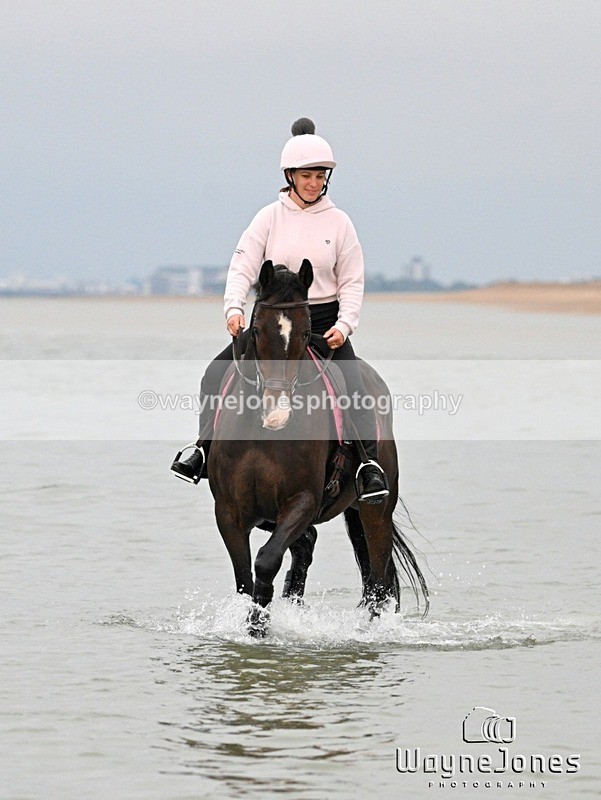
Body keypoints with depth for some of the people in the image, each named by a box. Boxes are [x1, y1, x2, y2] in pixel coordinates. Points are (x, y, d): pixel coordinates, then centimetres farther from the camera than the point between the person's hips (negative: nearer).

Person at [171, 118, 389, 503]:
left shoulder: (338, 222, 2)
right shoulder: (270, 217, 1)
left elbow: (352, 282, 3)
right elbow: (243, 266, -5)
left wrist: (344, 325, -14)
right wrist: (234, 307, -23)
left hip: (324, 323, -1)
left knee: (353, 388, -22)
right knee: (217, 374, -14)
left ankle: (370, 463, -28)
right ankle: (205, 447, -11)